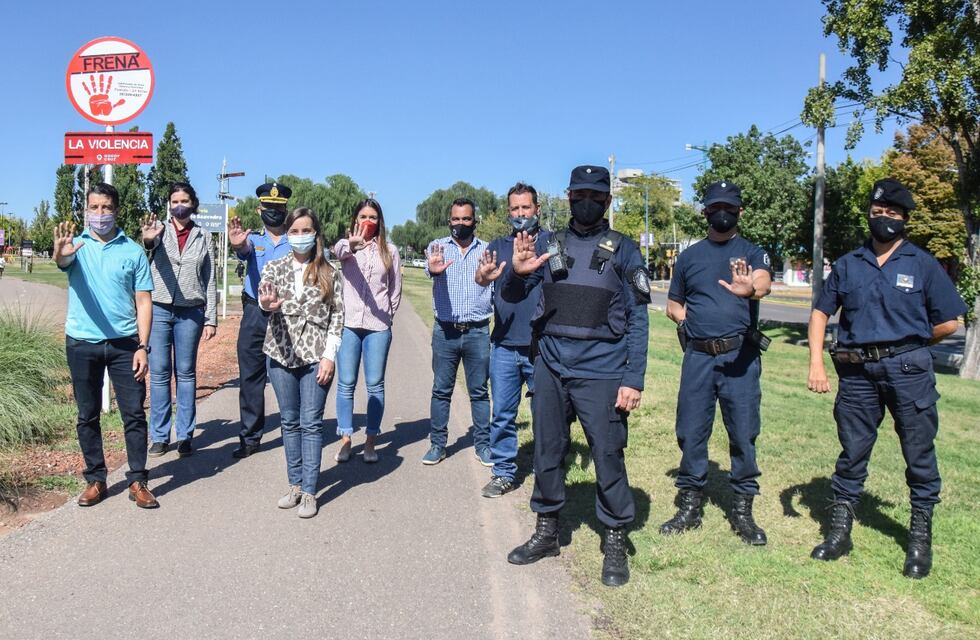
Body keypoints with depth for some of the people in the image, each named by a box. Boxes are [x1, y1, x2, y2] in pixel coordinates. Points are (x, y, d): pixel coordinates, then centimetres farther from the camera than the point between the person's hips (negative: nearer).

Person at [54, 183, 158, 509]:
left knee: (134, 414, 0)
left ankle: (138, 481, 9)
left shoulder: (133, 251, 3)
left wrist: (142, 346, -6)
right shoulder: (76, 244, 2)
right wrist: (61, 254, -49)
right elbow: (63, 261, -23)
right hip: (82, 344, 0)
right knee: (87, 416, 9)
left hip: (124, 343, 0)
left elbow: (143, 301, 2)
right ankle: (95, 479, 20)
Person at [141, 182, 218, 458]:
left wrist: (211, 318, 3)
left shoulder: (204, 237, 7)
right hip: (159, 309, 0)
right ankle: (159, 435, 10)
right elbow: (150, 245, -20)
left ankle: (185, 435, 11)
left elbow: (210, 281, 8)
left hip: (191, 312, 1)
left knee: (186, 373, 5)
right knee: (159, 373, 2)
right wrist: (148, 239, -44)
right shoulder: (160, 229, 4)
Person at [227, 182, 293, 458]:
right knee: (251, 377, 5)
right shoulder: (253, 240, 10)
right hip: (255, 314, 2)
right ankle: (250, 436, 14)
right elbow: (244, 249, -15)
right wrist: (238, 244, -40)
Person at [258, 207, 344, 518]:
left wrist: (329, 356, -8)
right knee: (290, 422, 11)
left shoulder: (329, 273, 2)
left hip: (316, 357, -2)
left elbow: (337, 317, 1)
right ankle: (295, 484, 22)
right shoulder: (274, 267, 7)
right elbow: (263, 295, -8)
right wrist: (268, 304, -33)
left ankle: (309, 492, 5)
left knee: (311, 423, -1)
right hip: (281, 354, 2)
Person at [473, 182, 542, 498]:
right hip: (504, 345, 2)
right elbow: (481, 278, -8)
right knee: (502, 414, 8)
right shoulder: (499, 245, 9)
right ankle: (504, 473, 20)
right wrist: (483, 276, -33)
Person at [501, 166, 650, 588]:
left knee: (608, 458, 1)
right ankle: (546, 532, 29)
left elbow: (637, 320, 0)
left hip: (602, 375, -3)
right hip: (550, 370, 3)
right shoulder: (547, 244, 8)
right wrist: (519, 272, -19)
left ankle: (615, 543, 18)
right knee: (546, 454, 11)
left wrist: (634, 380, -8)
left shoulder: (624, 250, 2)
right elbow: (512, 296, 4)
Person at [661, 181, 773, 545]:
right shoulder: (689, 256, 14)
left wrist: (750, 289, -42)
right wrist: (691, 321, 2)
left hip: (740, 355, -2)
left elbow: (764, 283, -18)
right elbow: (673, 305, 22)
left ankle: (742, 509, 16)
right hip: (698, 356, 2)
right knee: (691, 432, 6)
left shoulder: (752, 253, 5)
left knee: (743, 433, 2)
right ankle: (690, 505, 20)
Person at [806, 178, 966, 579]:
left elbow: (949, 322, 3)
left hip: (908, 370, -2)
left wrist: (908, 344, 8)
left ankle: (921, 538, 19)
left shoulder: (922, 265, 1)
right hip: (857, 371, 2)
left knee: (919, 454, 5)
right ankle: (839, 531, 20)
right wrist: (816, 363, 0)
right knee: (852, 452, 9)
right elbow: (821, 312, 9)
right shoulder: (848, 265, 8)